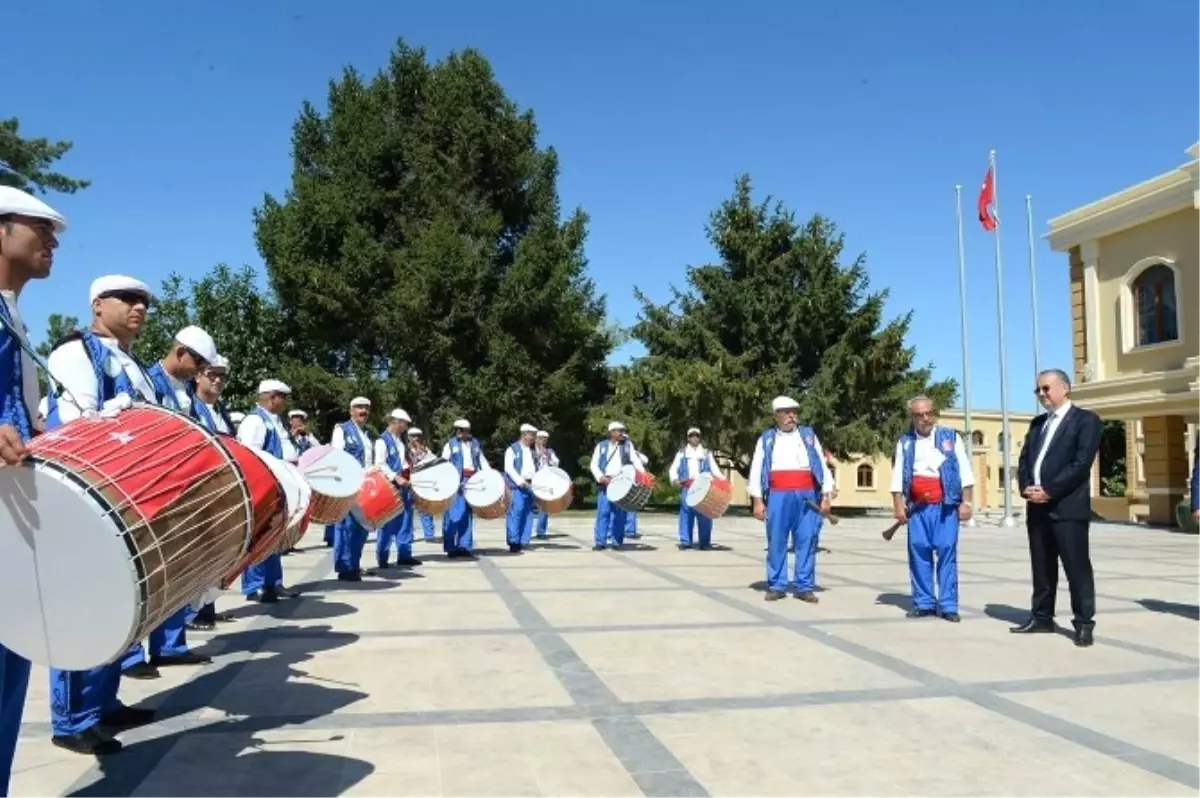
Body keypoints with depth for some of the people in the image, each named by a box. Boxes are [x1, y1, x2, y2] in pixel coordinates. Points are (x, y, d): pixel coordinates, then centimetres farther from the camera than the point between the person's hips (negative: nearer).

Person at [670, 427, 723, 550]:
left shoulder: (706, 453, 20)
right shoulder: (682, 452, 17)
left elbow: (714, 468, 13)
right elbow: (673, 468, 10)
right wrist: (675, 479, -10)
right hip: (687, 488, 0)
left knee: (704, 515, -3)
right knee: (686, 514, -5)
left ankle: (705, 542, 2)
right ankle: (685, 541, -1)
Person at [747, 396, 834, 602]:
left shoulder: (809, 435, 14)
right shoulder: (766, 439, 10)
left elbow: (822, 465, 10)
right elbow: (756, 470, 5)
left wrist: (826, 496, 2)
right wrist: (757, 500, -3)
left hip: (806, 496, 1)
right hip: (778, 496, -1)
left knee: (806, 541, 1)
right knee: (776, 542, 1)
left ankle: (805, 586, 8)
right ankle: (776, 586, 10)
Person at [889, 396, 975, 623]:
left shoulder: (951, 437, 6)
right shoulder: (905, 442, 11)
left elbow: (964, 471, 3)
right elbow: (898, 475, 7)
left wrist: (966, 502, -4)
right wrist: (898, 505, -1)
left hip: (946, 505, -2)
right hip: (917, 506, 2)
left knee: (947, 551, -3)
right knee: (919, 552, 3)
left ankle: (948, 605, 2)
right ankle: (924, 602, 12)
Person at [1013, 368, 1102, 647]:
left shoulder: (1086, 420, -2)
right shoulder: (1037, 423, 19)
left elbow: (1082, 463, -12)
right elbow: (1024, 460, 15)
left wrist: (1049, 491, -16)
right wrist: (1026, 487, -5)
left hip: (1068, 506, -6)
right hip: (1037, 506, 7)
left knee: (1077, 566, -3)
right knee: (1041, 566, 11)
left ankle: (1084, 622, 4)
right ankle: (1042, 617, 19)